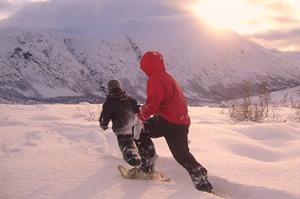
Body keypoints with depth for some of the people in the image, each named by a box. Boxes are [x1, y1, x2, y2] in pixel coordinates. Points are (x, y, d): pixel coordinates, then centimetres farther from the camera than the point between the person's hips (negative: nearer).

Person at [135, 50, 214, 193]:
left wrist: (141, 115, -6)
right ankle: (203, 185, 15)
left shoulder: (155, 78, -11)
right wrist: (145, 109, 20)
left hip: (167, 121, -9)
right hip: (182, 122, 9)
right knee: (182, 154, 16)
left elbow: (153, 103, -22)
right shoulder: (167, 77, 20)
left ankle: (147, 167, 4)